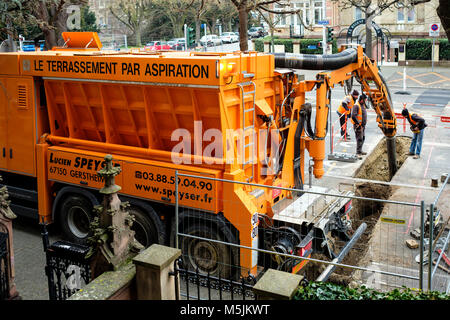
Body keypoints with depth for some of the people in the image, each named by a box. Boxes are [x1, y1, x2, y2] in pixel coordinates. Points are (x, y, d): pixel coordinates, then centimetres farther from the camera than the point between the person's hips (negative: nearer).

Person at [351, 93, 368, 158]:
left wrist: (364, 123, 20)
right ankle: (358, 153, -10)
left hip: (363, 125, 10)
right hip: (358, 125, -10)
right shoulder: (356, 106, -18)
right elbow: (353, 116, -26)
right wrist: (358, 124, -23)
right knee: (359, 139, -11)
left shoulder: (363, 105, 13)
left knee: (363, 138, 18)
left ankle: (360, 151, 30)